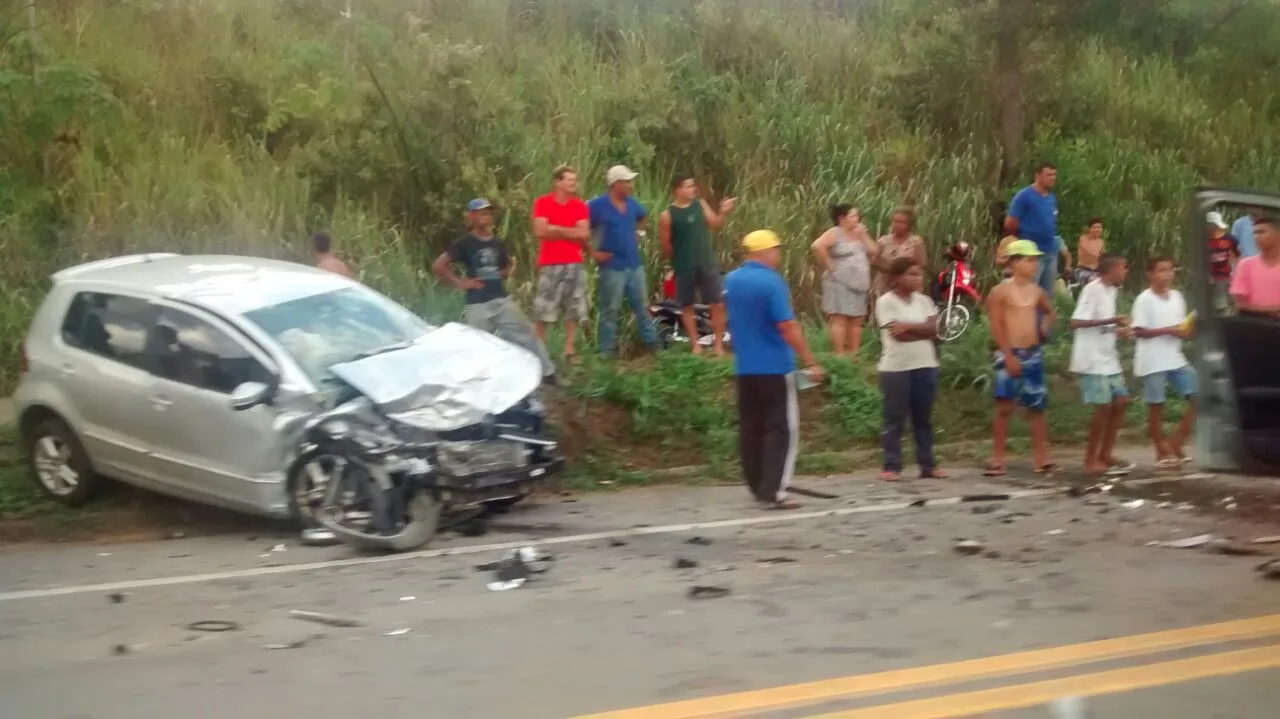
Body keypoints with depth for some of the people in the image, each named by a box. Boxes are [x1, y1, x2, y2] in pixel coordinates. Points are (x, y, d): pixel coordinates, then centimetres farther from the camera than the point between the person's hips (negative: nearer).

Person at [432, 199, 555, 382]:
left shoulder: (497, 242, 9)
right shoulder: (465, 243, -7)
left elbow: (510, 264, 29)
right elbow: (438, 266, -12)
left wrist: (504, 274, 9)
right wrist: (459, 282, -11)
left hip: (502, 300, 5)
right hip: (477, 304, -5)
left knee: (526, 334, 3)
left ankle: (547, 372, 11)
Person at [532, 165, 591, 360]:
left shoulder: (580, 205, 6)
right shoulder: (542, 203, -2)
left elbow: (583, 233, -4)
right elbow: (540, 231, -12)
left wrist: (556, 229, -9)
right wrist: (571, 233, -7)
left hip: (575, 264, 3)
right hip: (550, 265, -3)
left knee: (573, 311, 5)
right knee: (543, 311, -2)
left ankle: (570, 351, 12)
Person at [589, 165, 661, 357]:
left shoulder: (631, 203, 7)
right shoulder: (598, 205, -13)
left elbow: (643, 216, 30)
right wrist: (593, 252, -14)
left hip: (634, 264, 6)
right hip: (612, 266, -6)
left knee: (642, 307, 13)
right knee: (610, 310, -1)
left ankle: (652, 343, 21)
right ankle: (607, 350, 5)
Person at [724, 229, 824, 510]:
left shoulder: (731, 281, 6)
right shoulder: (771, 281, -16)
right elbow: (788, 327, -19)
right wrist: (810, 362, -16)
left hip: (745, 368, 7)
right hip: (774, 367, -7)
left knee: (751, 429, 12)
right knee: (781, 429, -3)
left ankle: (758, 488, 18)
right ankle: (774, 492, -9)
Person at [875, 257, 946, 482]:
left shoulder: (924, 301, 10)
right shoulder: (886, 301, -7)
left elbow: (933, 329, -4)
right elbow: (898, 335, -16)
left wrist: (908, 326, -15)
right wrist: (921, 329, -7)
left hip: (925, 366, 5)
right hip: (896, 368, -5)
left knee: (924, 418, 10)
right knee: (895, 419, -1)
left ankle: (928, 465, 14)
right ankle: (892, 467, 2)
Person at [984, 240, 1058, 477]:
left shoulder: (1037, 291, 9)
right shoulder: (1001, 291, -8)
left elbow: (1051, 313, 28)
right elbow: (996, 327, -12)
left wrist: (1044, 329, 8)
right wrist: (1009, 355, -17)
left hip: (1034, 354, 6)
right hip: (1010, 354, -6)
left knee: (1037, 407, 7)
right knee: (1005, 407, -6)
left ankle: (1042, 459, 10)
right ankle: (997, 459, -3)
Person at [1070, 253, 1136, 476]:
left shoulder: (1112, 290, 13)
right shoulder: (1092, 290, -15)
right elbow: (1076, 323, -23)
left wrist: (1119, 331, 4)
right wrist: (1111, 320, -25)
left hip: (1108, 359, 9)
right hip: (1092, 361, -9)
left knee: (1121, 401, 9)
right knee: (1103, 407, -8)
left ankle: (1106, 454, 17)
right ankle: (1091, 459, 3)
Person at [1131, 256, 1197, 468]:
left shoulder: (1176, 296, 10)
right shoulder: (1144, 300, -9)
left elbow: (1182, 328, 16)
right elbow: (1139, 331, -13)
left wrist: (1186, 331, -7)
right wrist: (1168, 330, -20)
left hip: (1175, 359, 6)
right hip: (1152, 362, -6)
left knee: (1199, 398, 0)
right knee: (1156, 406, 2)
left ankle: (1175, 444, 10)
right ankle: (1163, 452, 13)